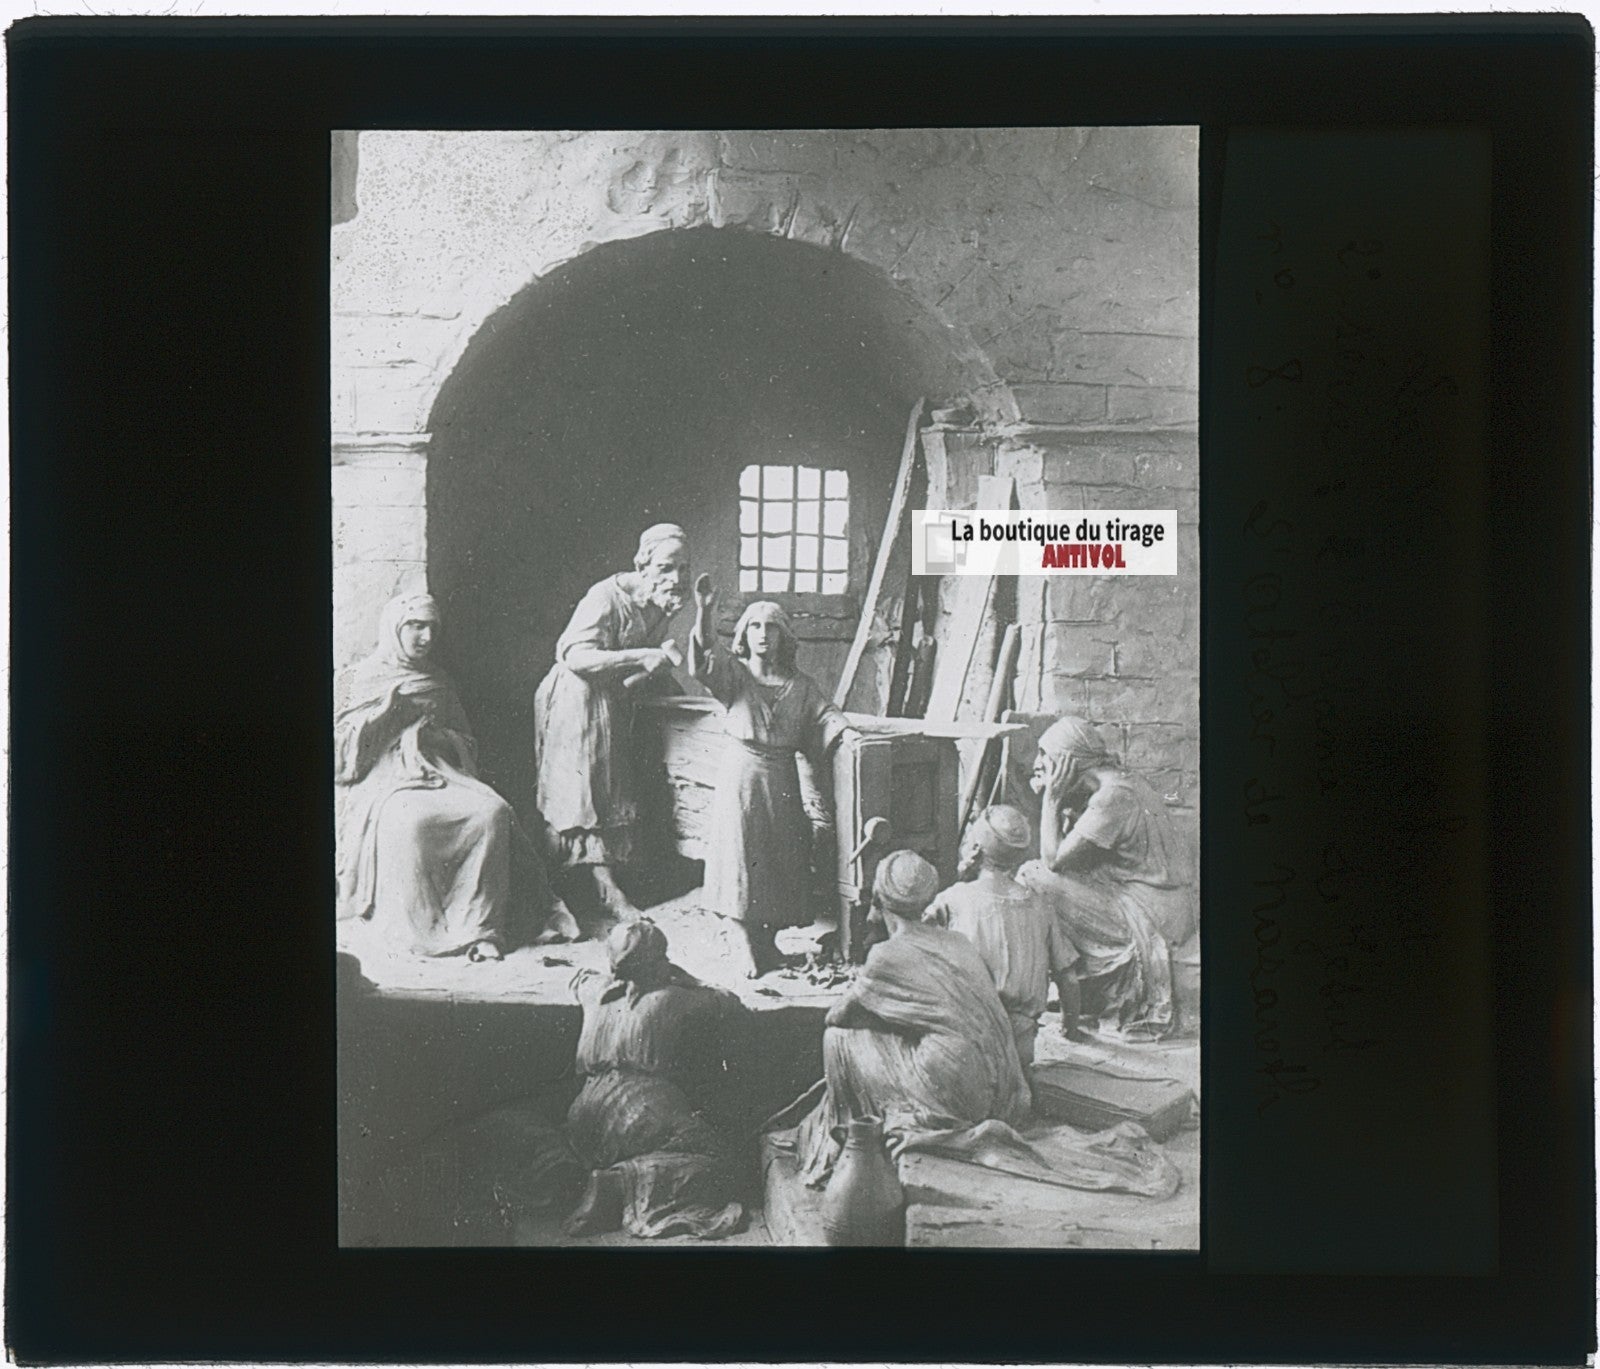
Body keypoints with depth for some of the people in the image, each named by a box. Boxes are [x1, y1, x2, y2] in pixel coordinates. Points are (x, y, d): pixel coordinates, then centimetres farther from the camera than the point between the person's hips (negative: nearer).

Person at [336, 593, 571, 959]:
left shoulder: (438, 686, 26)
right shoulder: (358, 681, 15)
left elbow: (468, 748, 25)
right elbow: (340, 753, 4)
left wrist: (437, 734, 3)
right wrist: (386, 709, -2)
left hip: (441, 775, 4)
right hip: (381, 784, -3)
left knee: (493, 810, -30)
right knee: (410, 822, -40)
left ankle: (477, 928, -33)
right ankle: (424, 935, -32)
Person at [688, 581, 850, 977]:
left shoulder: (800, 685, 8)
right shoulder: (733, 673, -1)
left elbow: (826, 714, 3)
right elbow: (704, 658, -18)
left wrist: (846, 733, -18)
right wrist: (703, 613, -33)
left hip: (782, 783, 3)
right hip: (740, 777, -3)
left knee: (780, 865, 7)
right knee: (742, 865, -4)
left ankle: (768, 945, 23)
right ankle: (751, 952, 6)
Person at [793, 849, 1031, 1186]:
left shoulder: (888, 956, -8)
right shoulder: (957, 943, 12)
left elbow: (836, 1016, 2)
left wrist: (853, 995, 24)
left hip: (952, 1095, -8)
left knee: (840, 1038, 5)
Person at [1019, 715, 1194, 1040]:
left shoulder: (1113, 797, -20)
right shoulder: (1112, 782, 10)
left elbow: (1053, 859, -18)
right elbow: (1063, 852, 13)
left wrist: (1051, 797, -11)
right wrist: (1051, 796, 4)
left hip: (1156, 915, -10)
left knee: (1036, 880, -15)